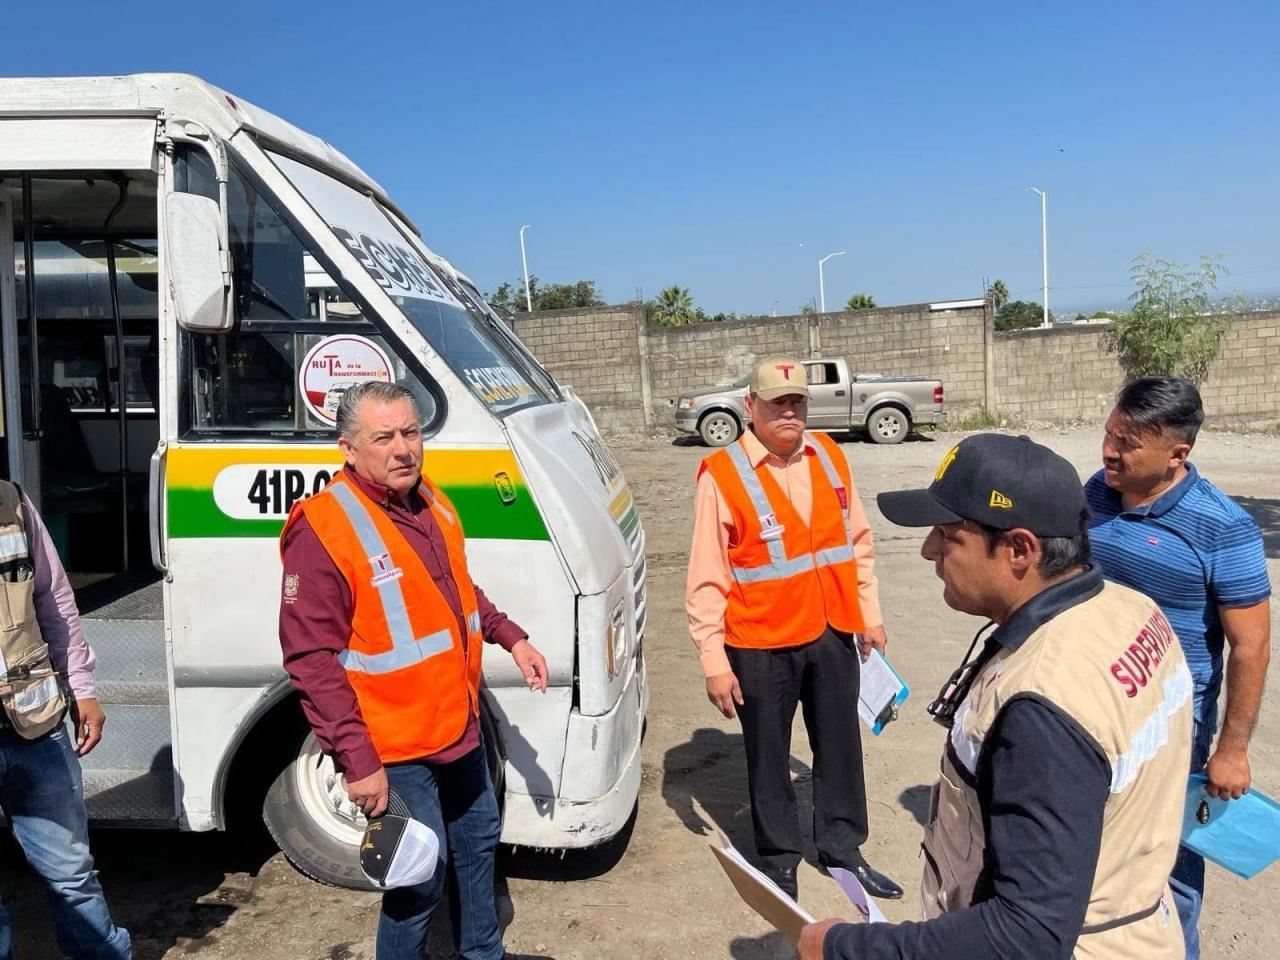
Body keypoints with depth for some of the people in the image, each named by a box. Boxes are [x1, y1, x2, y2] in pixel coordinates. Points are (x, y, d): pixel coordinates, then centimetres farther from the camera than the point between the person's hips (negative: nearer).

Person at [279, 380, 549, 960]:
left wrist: (511, 638, 13)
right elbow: (312, 661, -23)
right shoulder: (323, 529, -22)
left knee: (479, 841, 24)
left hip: (460, 730, 8)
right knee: (422, 876, 5)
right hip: (396, 751, -8)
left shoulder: (431, 502, 3)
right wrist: (358, 761, -23)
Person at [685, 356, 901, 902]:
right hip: (761, 646, -5)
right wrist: (714, 662, -12)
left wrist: (870, 615, 13)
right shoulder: (722, 475, -13)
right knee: (769, 758, 12)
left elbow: (858, 541, 13)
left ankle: (842, 847, 39)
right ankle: (779, 859, 32)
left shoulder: (828, 456, 3)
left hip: (833, 635, 5)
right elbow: (706, 581, -12)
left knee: (841, 747, 18)